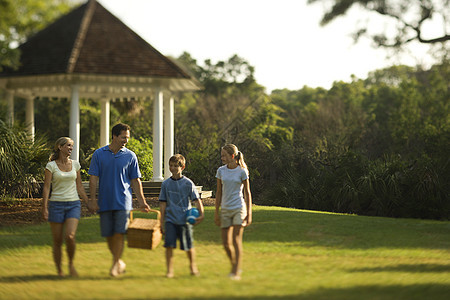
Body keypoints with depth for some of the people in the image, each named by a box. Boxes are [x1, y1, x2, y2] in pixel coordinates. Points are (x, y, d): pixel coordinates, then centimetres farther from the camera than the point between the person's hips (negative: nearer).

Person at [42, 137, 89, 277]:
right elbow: (46, 187, -5)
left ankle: (71, 264, 5)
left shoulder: (75, 164, 9)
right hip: (56, 204, -2)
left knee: (70, 237, -18)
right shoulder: (51, 166, -2)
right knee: (58, 241, 1)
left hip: (73, 204, 2)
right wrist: (44, 208, -12)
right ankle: (59, 270, 15)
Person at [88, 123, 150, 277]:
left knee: (119, 234, -10)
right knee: (108, 235, 4)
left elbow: (136, 180, 8)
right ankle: (119, 262, 21)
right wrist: (92, 199, -5)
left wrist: (142, 201, 4)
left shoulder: (130, 156, 4)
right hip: (105, 202, 1)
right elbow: (93, 178, 2)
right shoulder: (99, 154, 2)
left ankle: (115, 265, -2)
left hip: (123, 201, -1)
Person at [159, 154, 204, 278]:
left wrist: (201, 214, -13)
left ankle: (193, 266, 30)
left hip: (185, 220, -1)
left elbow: (196, 200, 1)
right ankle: (169, 270, -1)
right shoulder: (166, 184, 6)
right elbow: (163, 204, 8)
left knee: (189, 247, 6)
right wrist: (162, 222, 5)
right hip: (170, 220, 1)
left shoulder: (188, 183, 0)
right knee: (169, 245, -10)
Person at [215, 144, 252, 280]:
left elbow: (247, 193, -1)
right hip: (225, 210, 4)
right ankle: (235, 266, 24)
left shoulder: (242, 171, -5)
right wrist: (216, 212, 8)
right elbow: (219, 193, 10)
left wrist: (249, 214, -5)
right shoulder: (221, 171, 5)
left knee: (236, 239, -12)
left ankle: (236, 272, -10)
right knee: (226, 243, 2)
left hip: (239, 209, -4)